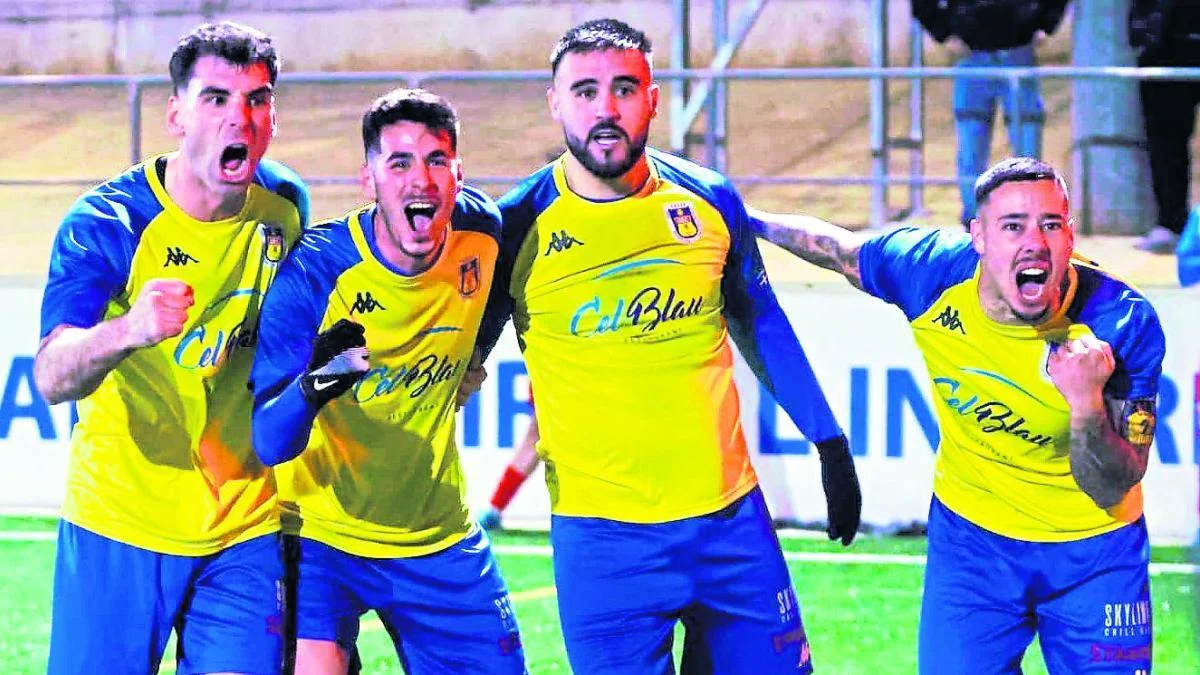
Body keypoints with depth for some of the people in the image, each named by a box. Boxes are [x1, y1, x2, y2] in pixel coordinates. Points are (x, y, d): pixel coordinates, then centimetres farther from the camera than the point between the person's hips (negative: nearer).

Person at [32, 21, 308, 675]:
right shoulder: (107, 223, -15)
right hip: (120, 528, -3)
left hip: (245, 529, 3)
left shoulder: (284, 207, -1)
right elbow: (51, 377, -29)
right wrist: (129, 330, -47)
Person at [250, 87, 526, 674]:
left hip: (439, 539, 5)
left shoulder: (480, 234, -9)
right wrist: (312, 388, -46)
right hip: (320, 532, -4)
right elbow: (269, 444, -28)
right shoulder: (314, 272, -22)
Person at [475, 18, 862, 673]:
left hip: (731, 514, 3)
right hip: (602, 534, -3)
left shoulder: (709, 201, 2)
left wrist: (831, 446, 17)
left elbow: (761, 324, 15)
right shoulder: (518, 226, -6)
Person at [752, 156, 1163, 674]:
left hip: (1093, 549, -1)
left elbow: (1111, 492, -23)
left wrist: (1087, 402, -41)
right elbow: (836, 247, 4)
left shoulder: (1121, 325, -25)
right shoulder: (933, 272, -19)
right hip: (970, 534, 1)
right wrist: (748, 220, 19)